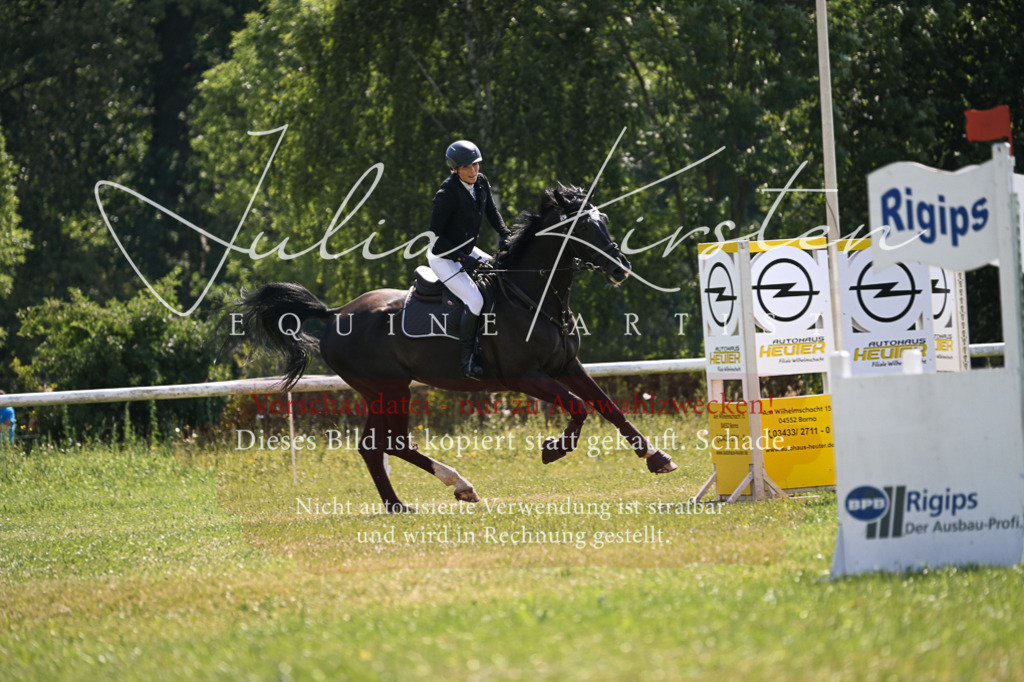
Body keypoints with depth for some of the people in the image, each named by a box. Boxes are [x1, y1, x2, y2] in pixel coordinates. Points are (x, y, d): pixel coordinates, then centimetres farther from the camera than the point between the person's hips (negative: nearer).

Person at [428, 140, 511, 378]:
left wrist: (504, 235, -8)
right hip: (443, 257, -9)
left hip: (467, 251, 9)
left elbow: (492, 213, 12)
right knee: (475, 300, -22)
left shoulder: (481, 183, -4)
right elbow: (435, 236, -22)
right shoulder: (447, 195, -27)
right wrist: (463, 259, -26)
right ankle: (466, 356, -8)